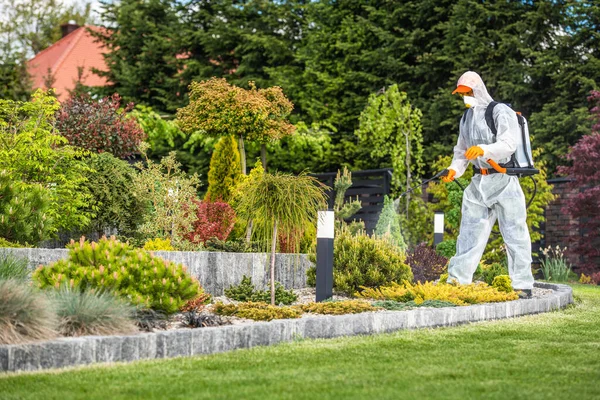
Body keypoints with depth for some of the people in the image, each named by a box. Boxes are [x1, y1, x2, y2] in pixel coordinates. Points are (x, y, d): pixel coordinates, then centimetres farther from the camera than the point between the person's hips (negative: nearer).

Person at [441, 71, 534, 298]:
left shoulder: (501, 112, -8)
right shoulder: (467, 117, 15)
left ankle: (523, 285, 3)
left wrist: (483, 150, -38)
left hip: (503, 180, -6)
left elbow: (508, 145, -21)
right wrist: (454, 169, 2)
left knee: (514, 233, -3)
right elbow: (461, 150, 21)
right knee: (469, 231, 6)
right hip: (478, 182, 7)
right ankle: (457, 280, 9)